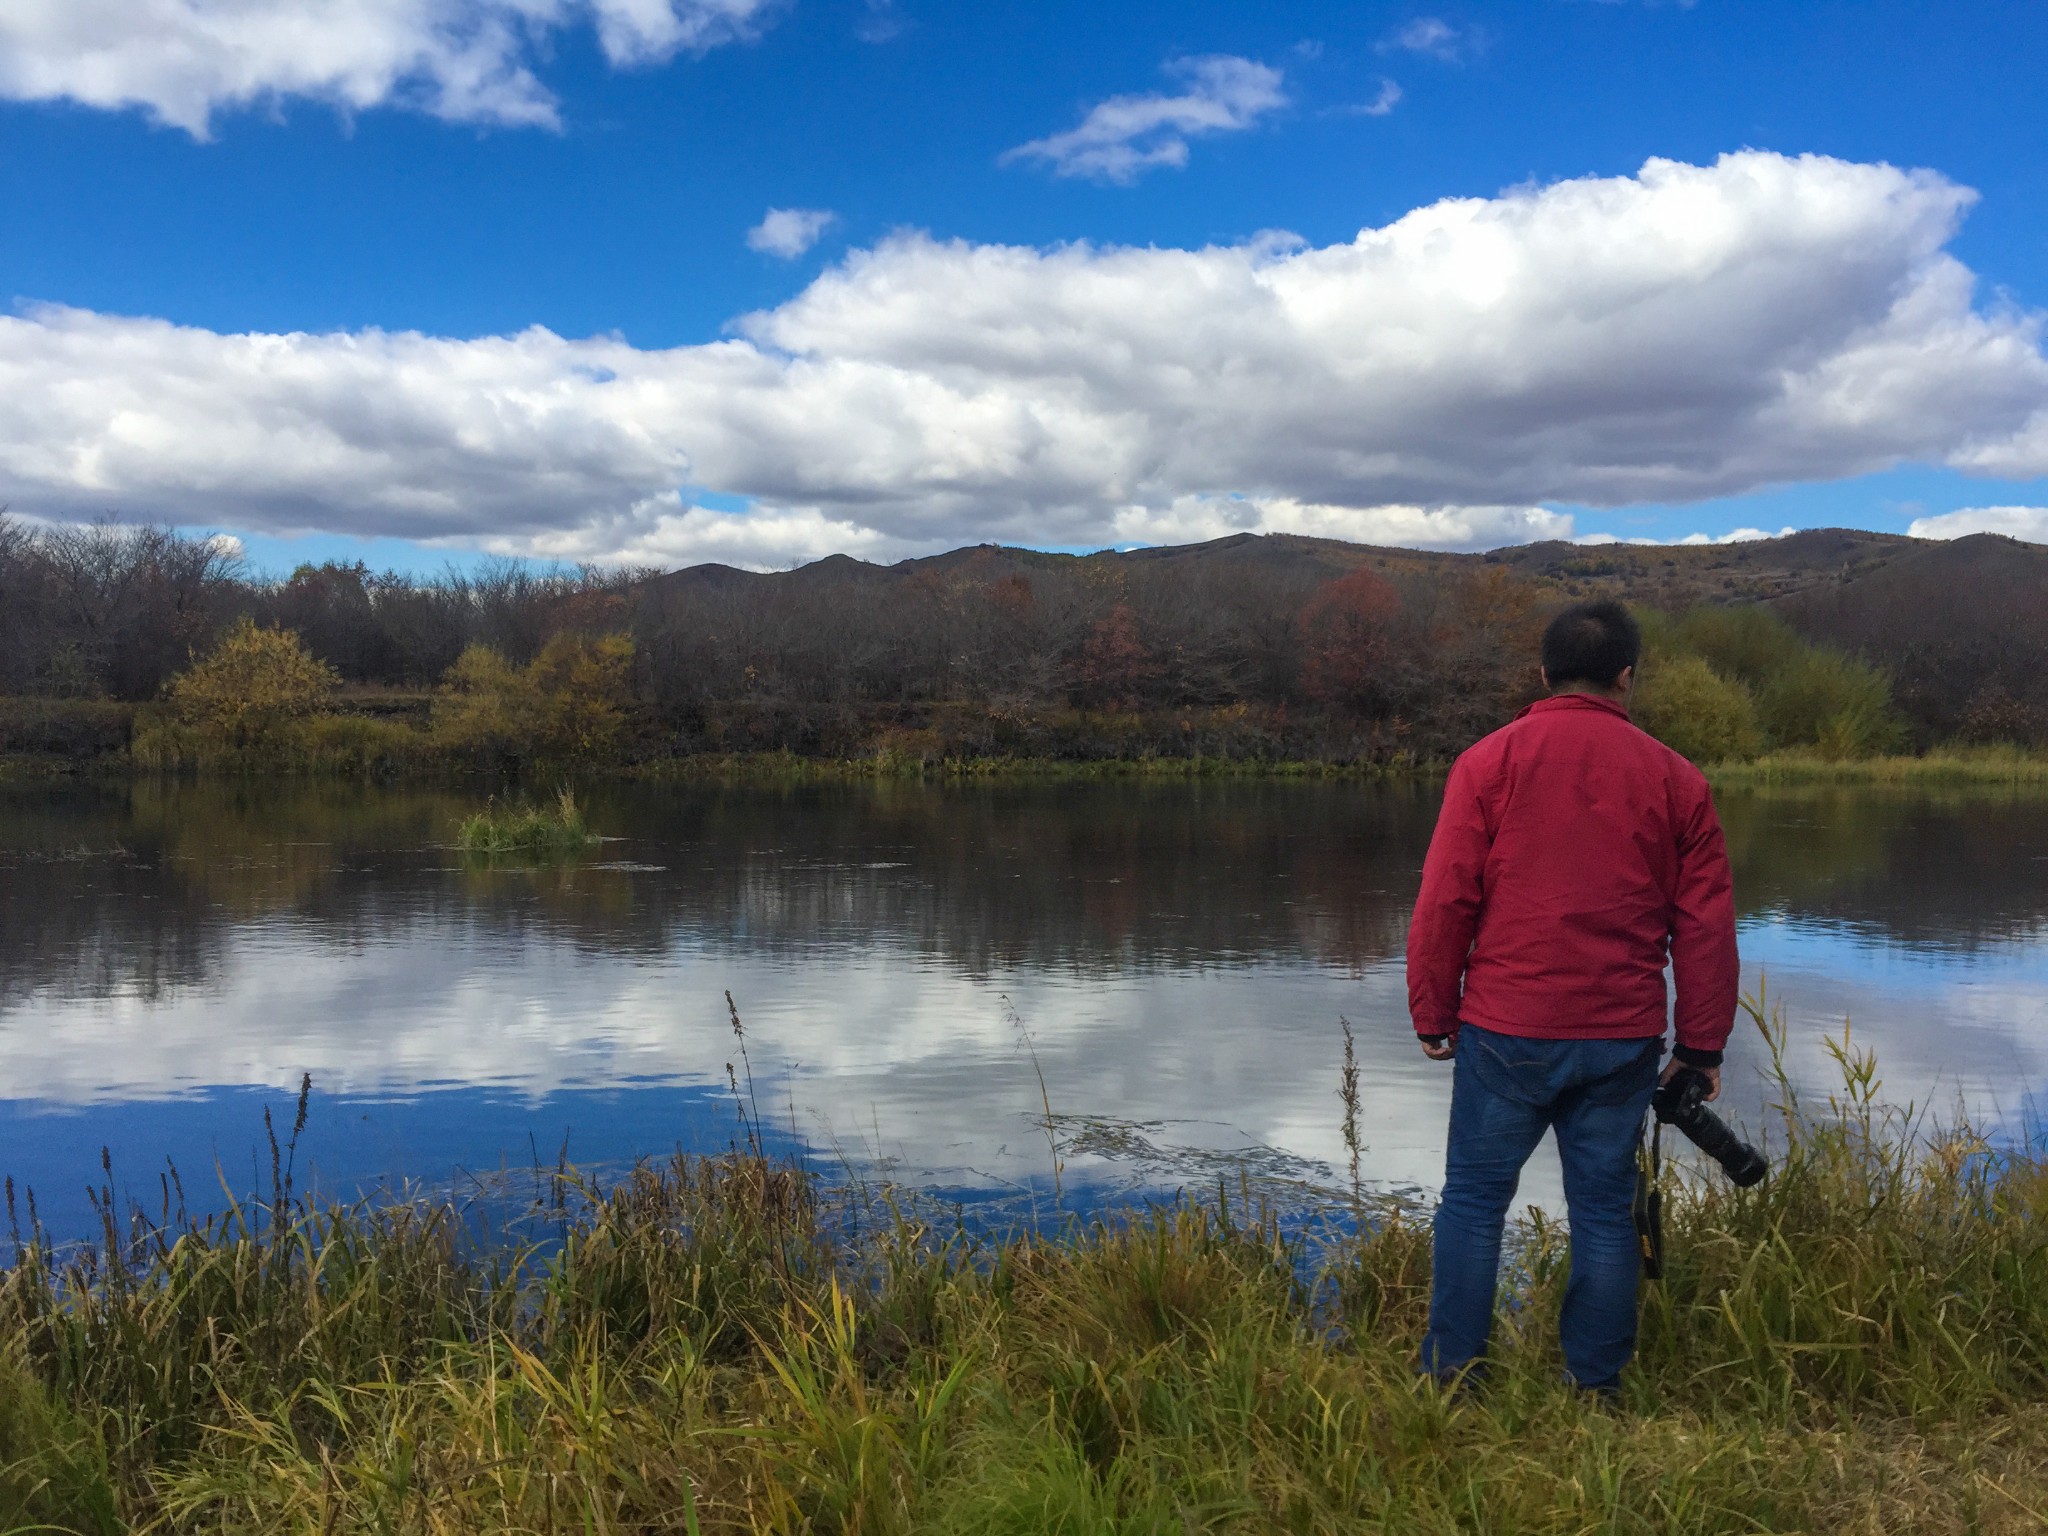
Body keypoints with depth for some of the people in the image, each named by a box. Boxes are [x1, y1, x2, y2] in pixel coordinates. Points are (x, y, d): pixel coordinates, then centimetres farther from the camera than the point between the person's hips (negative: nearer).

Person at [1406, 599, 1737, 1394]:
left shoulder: (1490, 761, -3)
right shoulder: (1675, 778, 4)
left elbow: (1444, 903, -5)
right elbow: (1706, 925, 6)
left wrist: (1433, 1015, 5)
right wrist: (1702, 1044, 13)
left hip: (1507, 1030, -2)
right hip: (1623, 1038, 2)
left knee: (1474, 1198, 8)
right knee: (1606, 1208, 12)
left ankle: (1451, 1375, 14)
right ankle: (1596, 1386, 20)